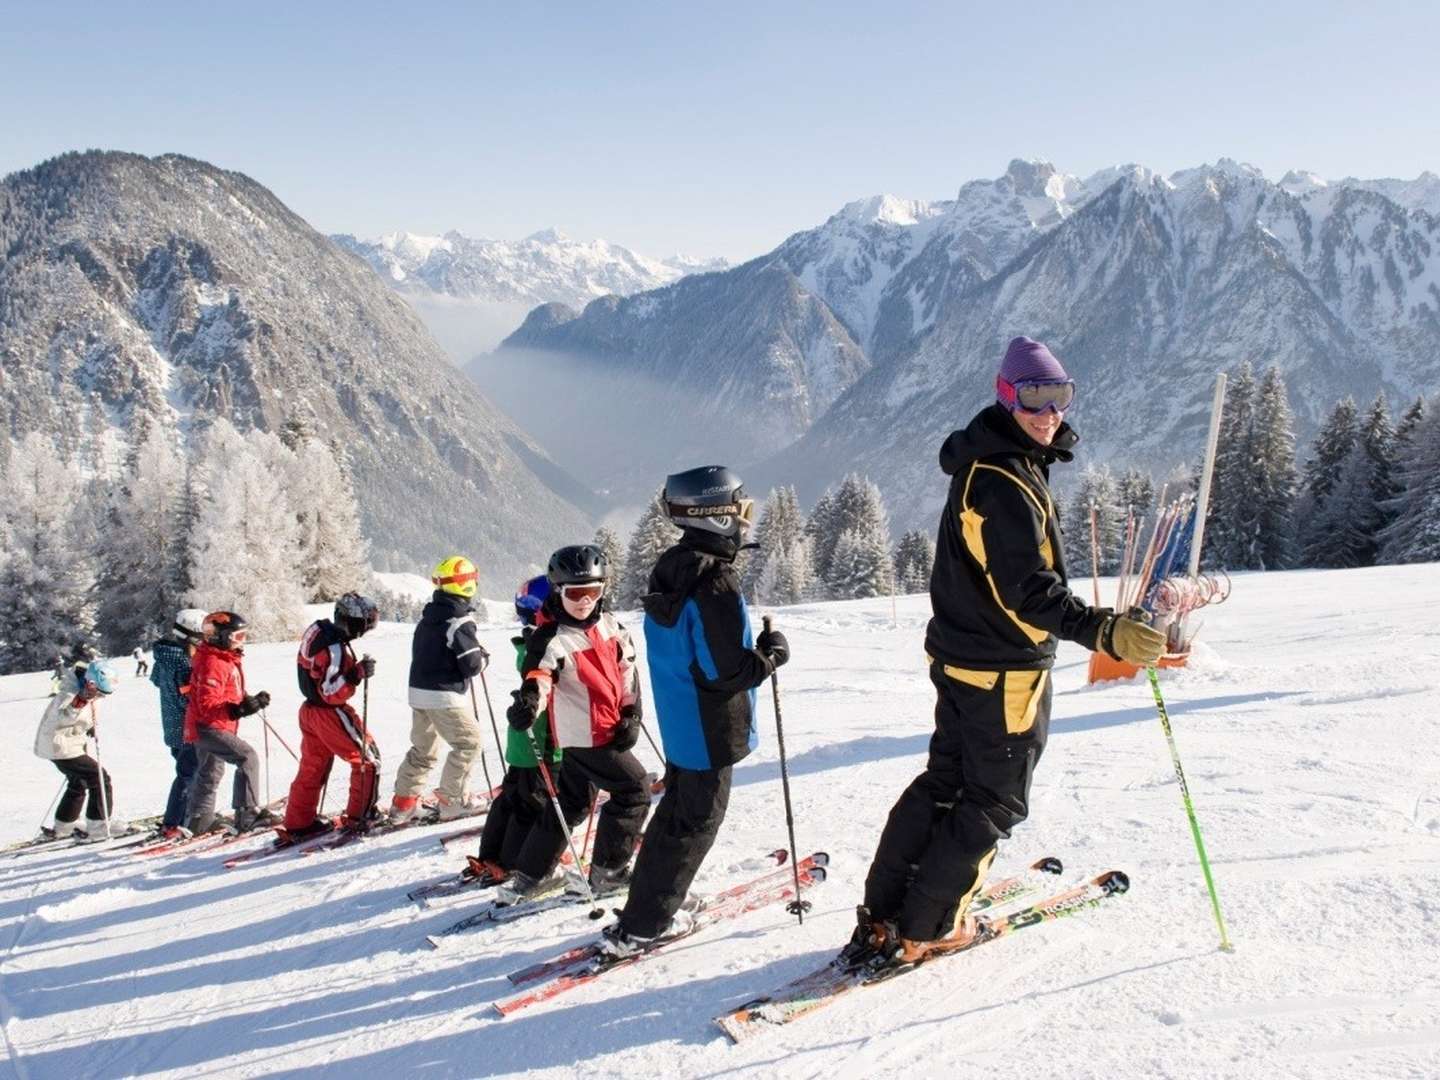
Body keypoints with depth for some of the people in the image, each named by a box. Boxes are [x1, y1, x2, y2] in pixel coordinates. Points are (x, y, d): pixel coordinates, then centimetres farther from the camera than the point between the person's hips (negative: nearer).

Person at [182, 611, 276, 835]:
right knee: (247, 757, -19)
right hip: (209, 727, -11)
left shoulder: (228, 660, 15)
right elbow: (207, 702, -27)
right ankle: (248, 814, -21)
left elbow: (232, 697, 23)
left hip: (211, 727, 11)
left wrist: (253, 701, 8)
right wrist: (237, 709, -38)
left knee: (210, 773, 20)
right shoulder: (212, 663, -19)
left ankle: (197, 822, 30)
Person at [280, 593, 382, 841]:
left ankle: (298, 823, 24)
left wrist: (355, 669, 5)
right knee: (368, 758, 5)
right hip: (330, 713, -9)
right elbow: (332, 692, -26)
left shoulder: (317, 630, 3)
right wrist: (359, 673, -26)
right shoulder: (334, 648, -25)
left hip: (310, 708, 9)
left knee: (312, 767, 17)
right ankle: (360, 817, 10)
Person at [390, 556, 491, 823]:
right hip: (446, 695, -8)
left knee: (423, 747, 18)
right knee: (469, 741, 5)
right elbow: (472, 665, -16)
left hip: (418, 690, 8)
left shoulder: (427, 616, 9)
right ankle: (453, 799, 5)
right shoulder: (461, 621, -16)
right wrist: (484, 657, 3)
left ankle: (403, 801, 18)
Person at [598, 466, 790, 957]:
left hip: (678, 720, 9)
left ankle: (647, 911, 31)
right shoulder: (716, 584, -26)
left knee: (677, 808, 22)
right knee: (696, 821, 4)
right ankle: (641, 926, 11)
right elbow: (728, 672, -25)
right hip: (710, 729, -9)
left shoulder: (668, 571, 3)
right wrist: (773, 652, -9)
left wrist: (752, 647, 18)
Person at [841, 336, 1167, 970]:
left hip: (960, 657, 10)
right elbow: (1028, 591, -33)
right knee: (996, 800, 5)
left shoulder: (985, 461, 8)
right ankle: (921, 931, 12)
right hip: (1005, 670, -10)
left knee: (944, 780, 18)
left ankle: (881, 915, 23)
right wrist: (1106, 632, -41)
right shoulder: (1005, 482, -24)